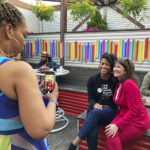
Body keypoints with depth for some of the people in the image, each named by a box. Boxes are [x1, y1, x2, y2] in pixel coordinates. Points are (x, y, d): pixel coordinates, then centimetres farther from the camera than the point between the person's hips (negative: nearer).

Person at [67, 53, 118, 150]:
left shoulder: (115, 81, -3)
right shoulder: (92, 80, 2)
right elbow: (90, 98, 4)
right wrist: (94, 104, -18)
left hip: (110, 111, -1)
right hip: (94, 109, 1)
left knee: (95, 112, -35)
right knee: (92, 134, -29)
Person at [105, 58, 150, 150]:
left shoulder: (129, 84, -23)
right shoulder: (119, 84, 4)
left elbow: (133, 110, -23)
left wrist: (118, 125, -25)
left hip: (137, 121, -7)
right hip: (124, 115, 7)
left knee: (112, 135, -20)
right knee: (110, 131, -17)